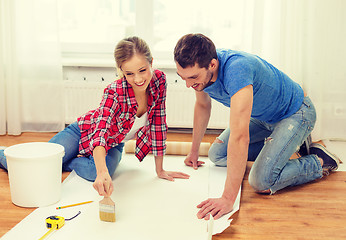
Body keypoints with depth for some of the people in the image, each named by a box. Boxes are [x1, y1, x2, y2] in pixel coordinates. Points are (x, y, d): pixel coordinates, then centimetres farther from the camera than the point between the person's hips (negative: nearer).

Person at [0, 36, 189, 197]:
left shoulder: (159, 81, -21)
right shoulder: (115, 91, -32)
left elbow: (158, 124, -11)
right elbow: (101, 129, -46)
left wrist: (159, 169, -9)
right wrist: (102, 172, -64)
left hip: (114, 146, 3)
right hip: (84, 131, -3)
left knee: (94, 172, -33)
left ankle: (70, 162, 3)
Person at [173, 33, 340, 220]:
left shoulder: (236, 70, -39)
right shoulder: (199, 68, -14)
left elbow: (239, 137, -45)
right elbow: (202, 105, 8)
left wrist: (228, 199, -46)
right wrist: (194, 151, 16)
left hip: (295, 113, -8)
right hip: (262, 116, 8)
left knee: (262, 182, -23)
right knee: (217, 154, 6)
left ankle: (319, 161, 3)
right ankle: (281, 144, 18)